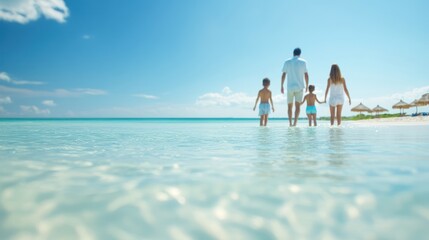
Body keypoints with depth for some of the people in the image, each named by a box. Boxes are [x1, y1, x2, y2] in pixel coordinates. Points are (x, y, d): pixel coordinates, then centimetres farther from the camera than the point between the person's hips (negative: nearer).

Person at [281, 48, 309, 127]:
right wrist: (307, 86, 10)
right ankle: (295, 122, -17)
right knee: (297, 105, -4)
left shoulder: (287, 62, 5)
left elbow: (283, 75, 2)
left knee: (289, 106, 12)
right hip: (299, 87, -1)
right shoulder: (303, 62, 3)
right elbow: (306, 75, 1)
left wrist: (282, 86, 7)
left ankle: (290, 123, 10)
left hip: (290, 87, 1)